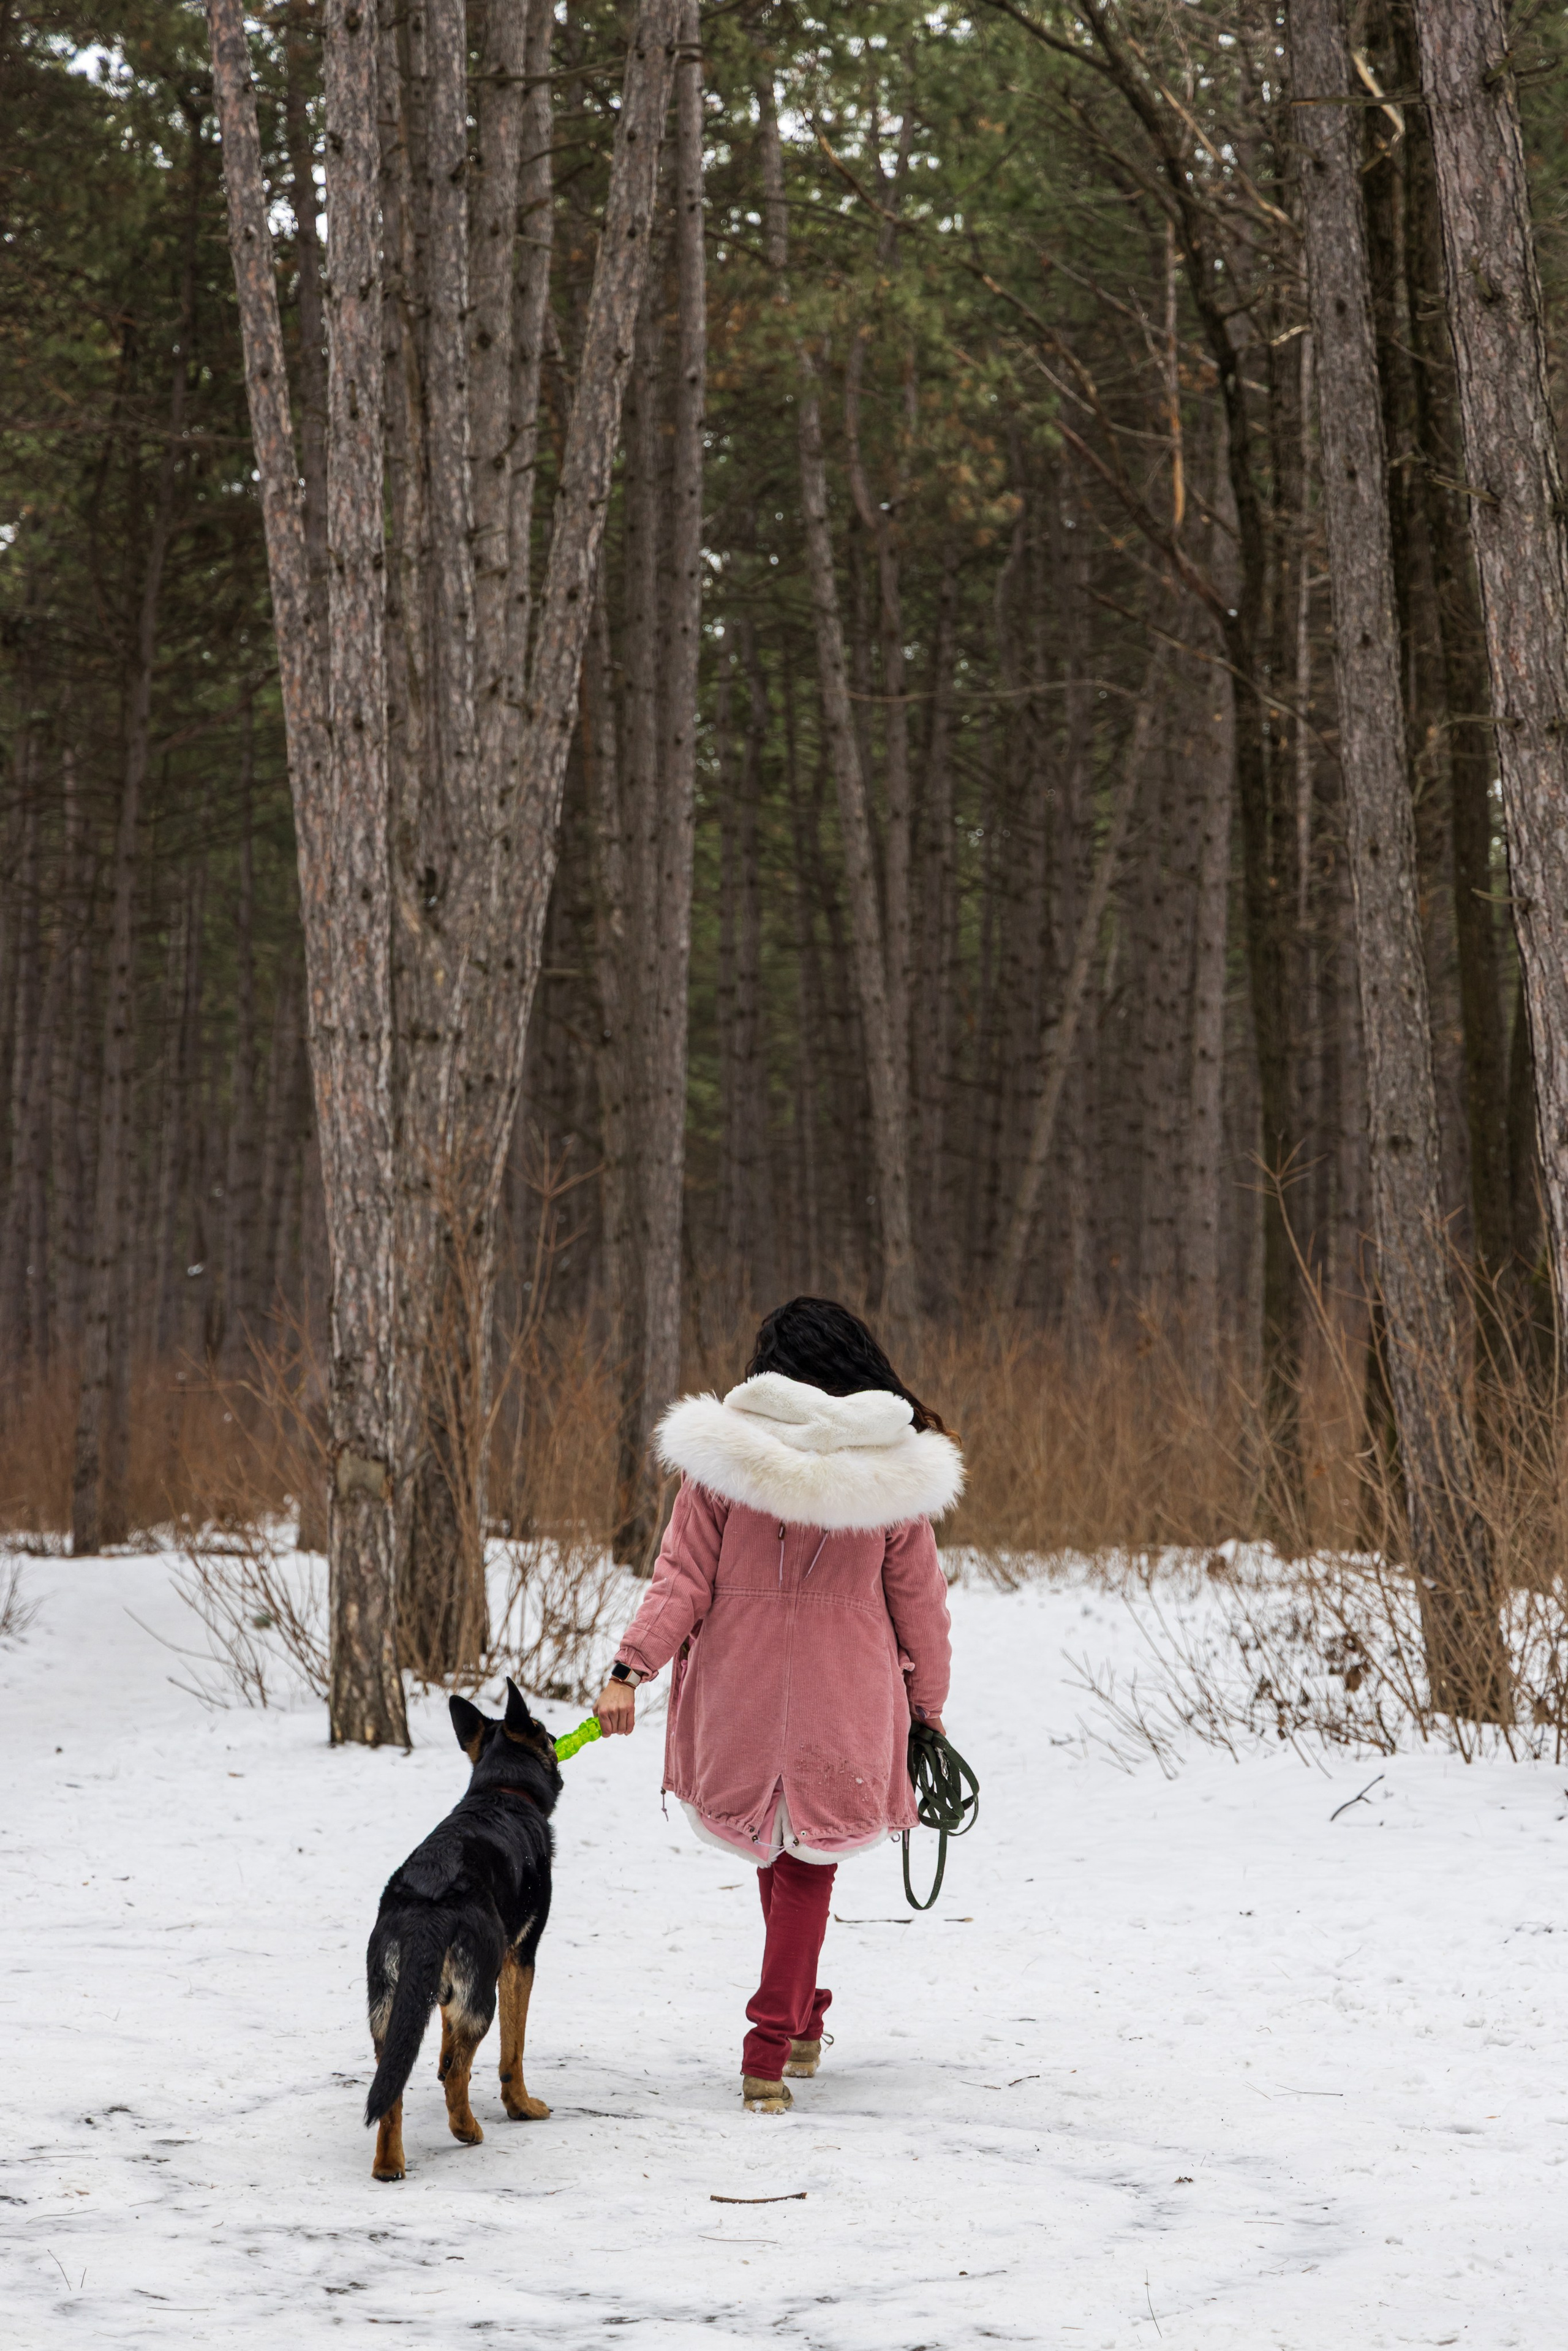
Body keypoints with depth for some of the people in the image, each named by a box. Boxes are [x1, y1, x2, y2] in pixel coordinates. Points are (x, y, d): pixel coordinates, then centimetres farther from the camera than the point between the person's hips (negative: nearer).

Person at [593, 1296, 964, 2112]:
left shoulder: (722, 1454, -5)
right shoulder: (895, 1468, -3)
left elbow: (684, 1578, -9)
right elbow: (918, 1602, 3)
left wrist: (628, 1670, -8)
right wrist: (927, 1705, 14)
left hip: (741, 1695, 1)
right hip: (844, 1703, -1)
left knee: (771, 1850, 21)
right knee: (807, 1864, 8)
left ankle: (798, 2019, 30)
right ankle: (771, 2050, -1)